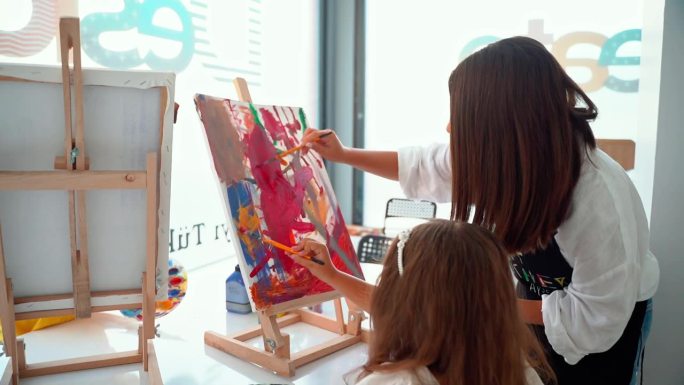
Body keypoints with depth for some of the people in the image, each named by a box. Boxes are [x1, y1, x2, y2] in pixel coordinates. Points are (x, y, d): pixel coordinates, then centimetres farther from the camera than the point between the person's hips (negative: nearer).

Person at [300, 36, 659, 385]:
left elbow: (596, 321, -28)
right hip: (539, 299, 5)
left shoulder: (600, 201, -39)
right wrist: (343, 154, 0)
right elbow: (425, 166, -4)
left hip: (608, 327, -5)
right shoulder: (499, 152, -23)